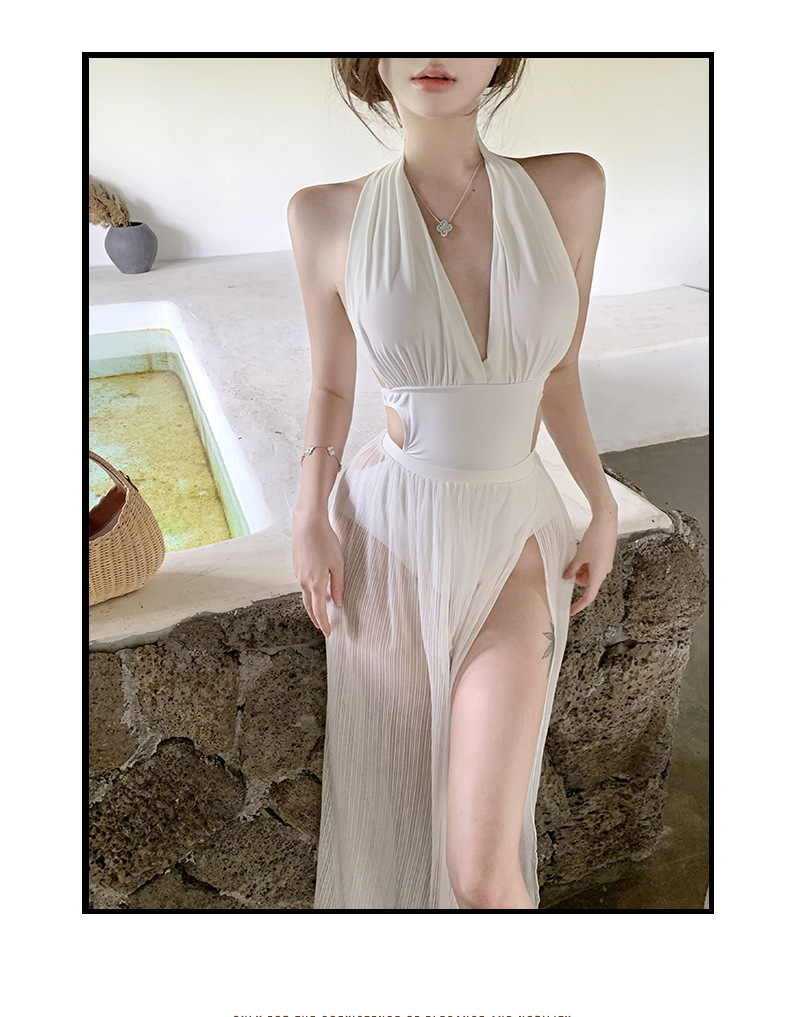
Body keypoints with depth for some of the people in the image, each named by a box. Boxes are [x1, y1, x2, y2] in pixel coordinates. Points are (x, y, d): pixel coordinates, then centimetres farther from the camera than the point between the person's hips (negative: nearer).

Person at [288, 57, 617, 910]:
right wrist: (311, 517, -7)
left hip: (511, 543, 0)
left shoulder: (570, 188, -3)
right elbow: (331, 387, 4)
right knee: (388, 775, 19)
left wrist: (603, 507, 7)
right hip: (388, 532, 1)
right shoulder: (327, 215, -5)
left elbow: (557, 371, 6)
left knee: (483, 873, -3)